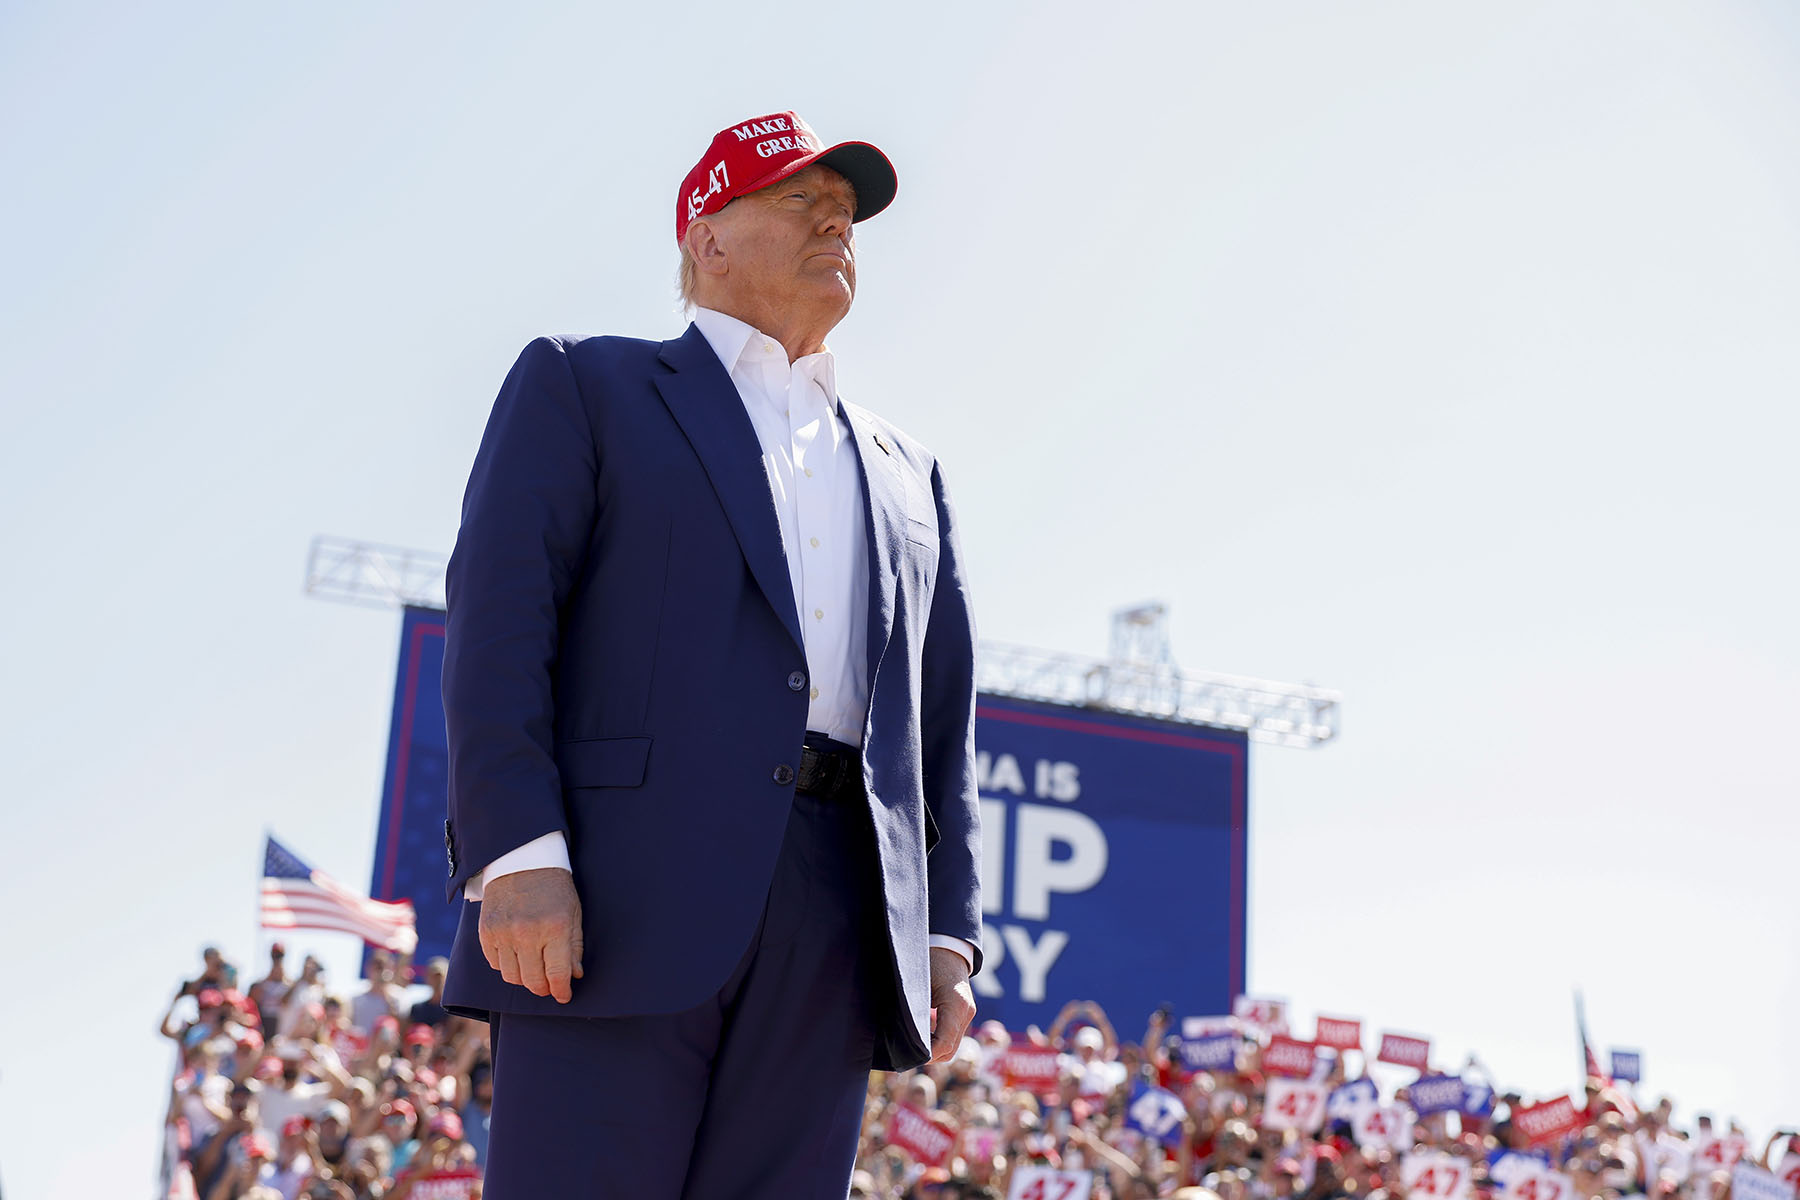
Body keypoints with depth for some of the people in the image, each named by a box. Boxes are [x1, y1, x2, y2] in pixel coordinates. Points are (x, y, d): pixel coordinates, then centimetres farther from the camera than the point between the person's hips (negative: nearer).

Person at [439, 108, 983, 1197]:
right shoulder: (584, 385, 13)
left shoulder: (909, 475, 27)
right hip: (620, 901, -4)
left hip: (837, 936, 4)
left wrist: (949, 933, 10)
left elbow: (944, 724, 22)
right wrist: (518, 855, -14)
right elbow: (498, 622, 0)